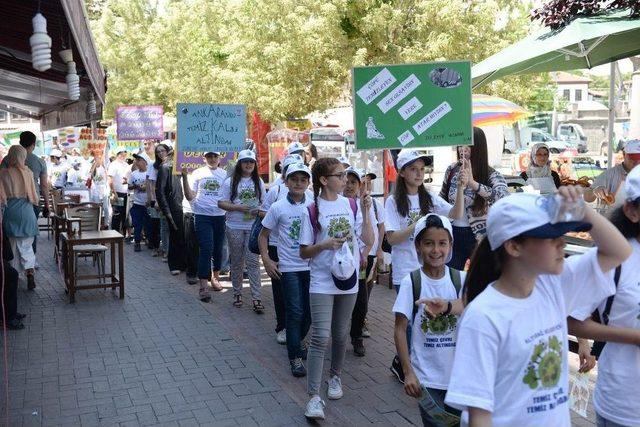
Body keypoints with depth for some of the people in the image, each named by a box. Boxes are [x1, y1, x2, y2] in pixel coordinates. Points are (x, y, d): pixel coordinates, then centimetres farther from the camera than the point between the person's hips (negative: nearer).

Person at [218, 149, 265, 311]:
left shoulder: (258, 182, 9)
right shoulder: (230, 182, 1)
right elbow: (221, 203, -1)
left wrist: (258, 210, -10)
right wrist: (238, 207, -15)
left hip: (253, 227, 1)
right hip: (235, 227, 0)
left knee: (253, 261, -5)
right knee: (236, 261, 9)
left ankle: (256, 297, -5)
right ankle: (237, 293, 24)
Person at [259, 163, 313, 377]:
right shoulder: (278, 207, -5)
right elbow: (263, 235, 4)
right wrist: (266, 259, -5)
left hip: (311, 266, 3)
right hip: (289, 267, -3)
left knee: (308, 312, 10)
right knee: (295, 312, -4)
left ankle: (296, 343, 34)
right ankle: (295, 358, 6)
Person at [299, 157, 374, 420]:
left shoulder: (352, 205, 2)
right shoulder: (313, 211, -6)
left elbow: (368, 241, -2)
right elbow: (304, 252, -2)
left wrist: (365, 212, -11)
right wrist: (326, 244, -19)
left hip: (348, 280, 3)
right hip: (322, 282, -3)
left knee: (340, 334, 16)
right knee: (320, 337, -10)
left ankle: (335, 376, 37)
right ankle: (314, 396, -5)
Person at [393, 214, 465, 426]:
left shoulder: (460, 279, -2)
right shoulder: (411, 282, -8)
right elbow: (400, 330, -6)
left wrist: (446, 306, -44)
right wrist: (408, 372, -11)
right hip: (427, 378, -2)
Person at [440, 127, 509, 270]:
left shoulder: (491, 175, -12)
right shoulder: (452, 170, 1)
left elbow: (504, 197, -33)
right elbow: (442, 199, 14)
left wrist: (472, 183, -42)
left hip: (479, 236, -3)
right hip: (453, 234, 4)